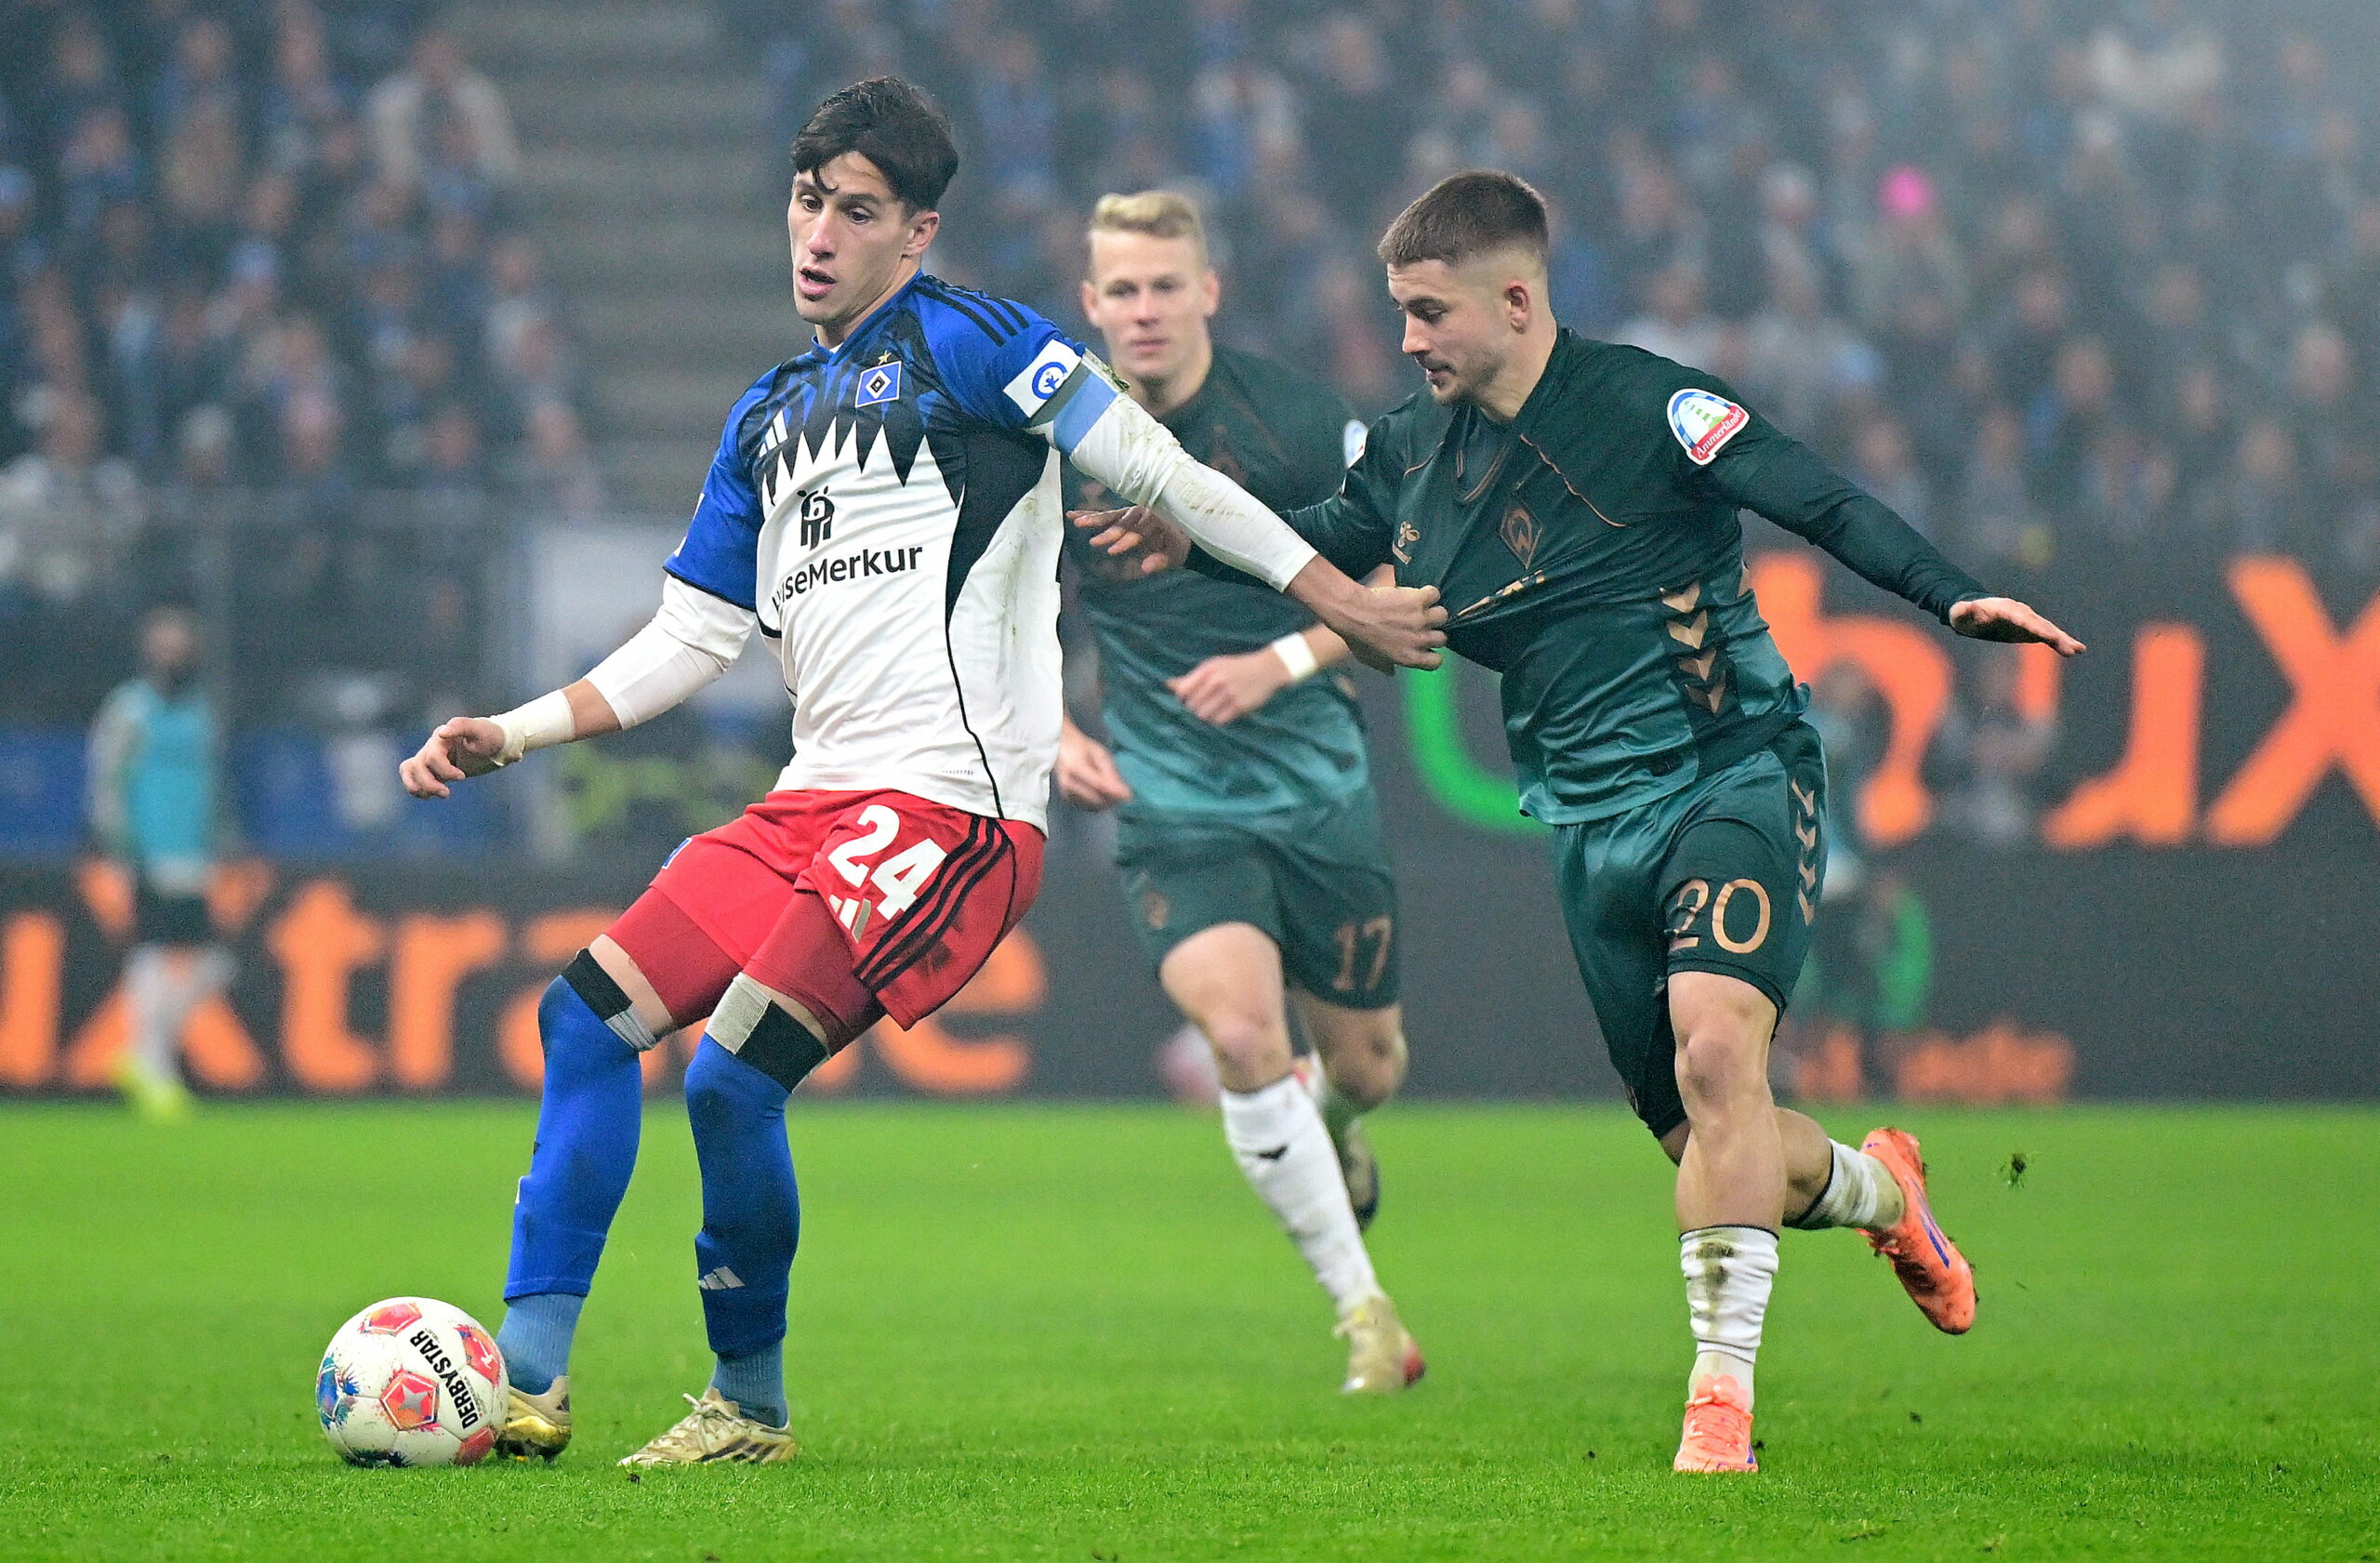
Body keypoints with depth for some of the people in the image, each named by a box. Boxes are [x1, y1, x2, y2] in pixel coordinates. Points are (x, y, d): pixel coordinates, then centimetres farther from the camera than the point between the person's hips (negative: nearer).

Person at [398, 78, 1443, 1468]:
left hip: (952, 805, -8)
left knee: (733, 1080, -18)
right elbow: (690, 640, 21)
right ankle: (526, 1380, 3)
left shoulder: (958, 341, -4)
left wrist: (1336, 598, -9)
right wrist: (512, 736, 12)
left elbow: (1150, 467, -6)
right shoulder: (770, 420, 19)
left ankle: (751, 1405, 0)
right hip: (817, 799, 8)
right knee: (590, 1013, 0)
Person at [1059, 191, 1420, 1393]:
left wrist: (1283, 662, -15)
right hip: (1170, 807, -1)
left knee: (1366, 1066, 9)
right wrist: (1055, 737, -8)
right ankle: (1363, 1314, -11)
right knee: (1242, 1036, -24)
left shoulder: (1292, 419, -8)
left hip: (1319, 788, 1)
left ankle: (1328, 1119, 51)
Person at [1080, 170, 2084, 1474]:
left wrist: (1954, 598, -27)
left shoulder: (1646, 406, -12)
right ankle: (1879, 1189, 40)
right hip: (1596, 827, 6)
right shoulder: (1418, 452, 6)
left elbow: (1821, 503, -15)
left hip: (1735, 779, -6)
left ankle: (1722, 1395, -24)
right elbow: (1316, 545, 24)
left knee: (1714, 1046, -28)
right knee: (1702, 1144, 6)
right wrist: (1190, 541, 6)